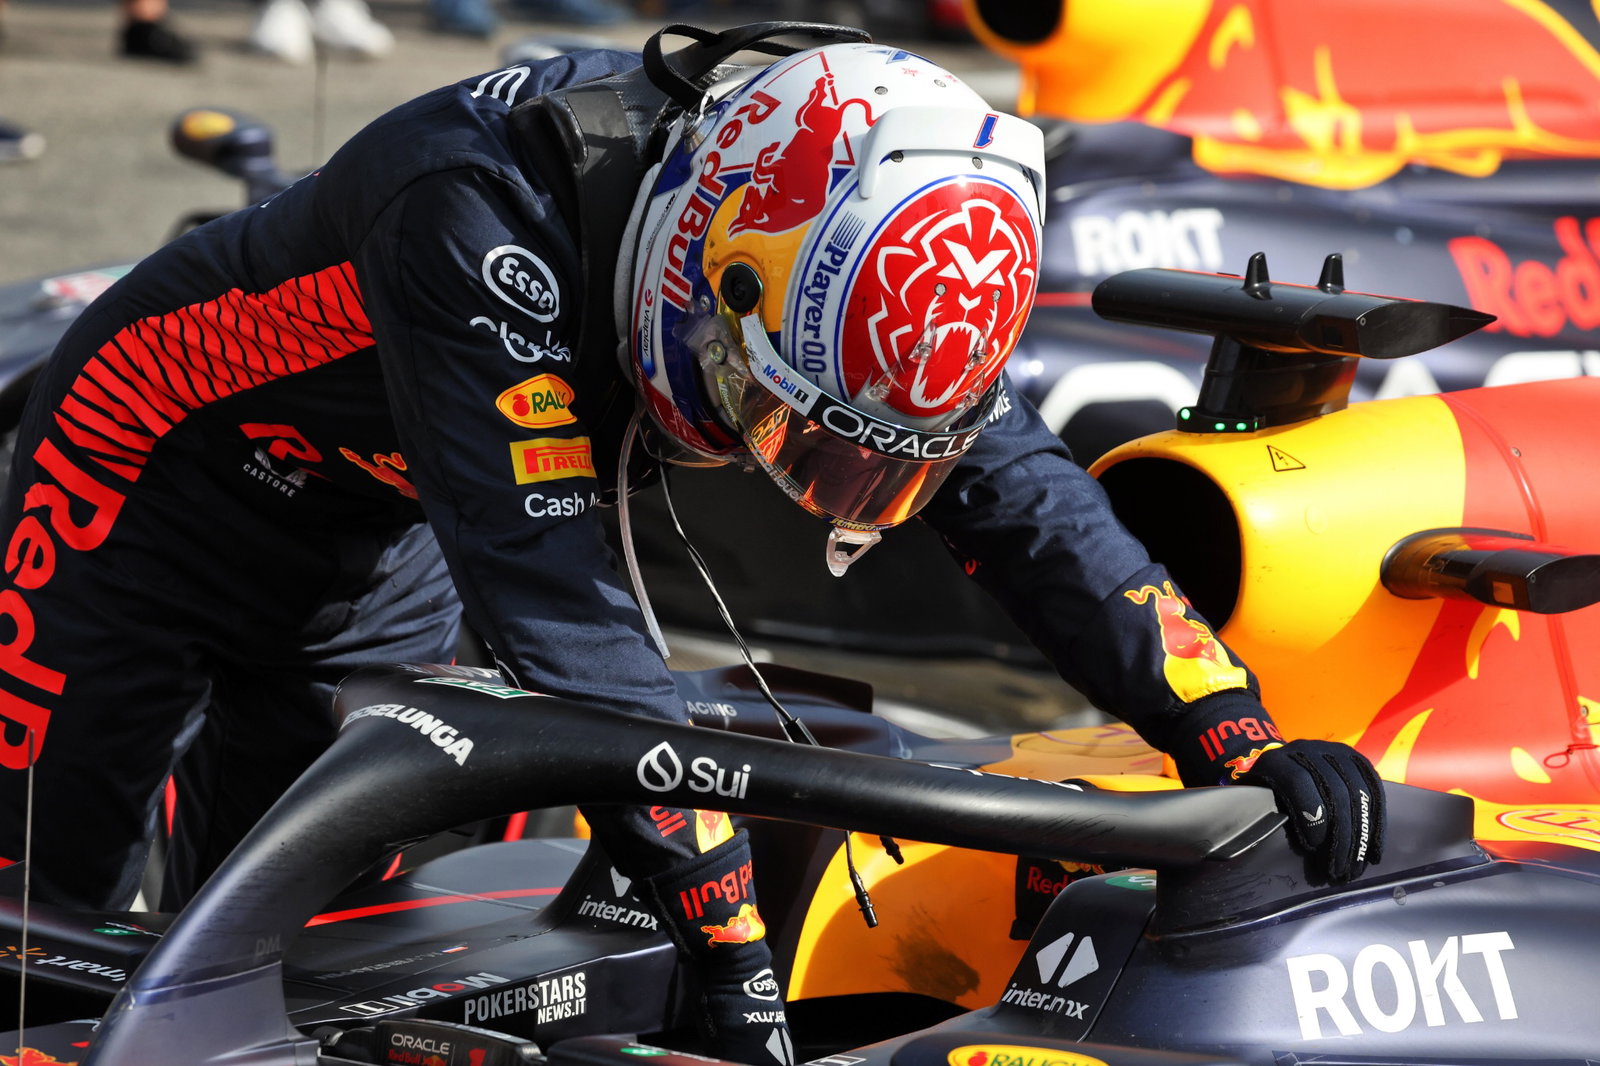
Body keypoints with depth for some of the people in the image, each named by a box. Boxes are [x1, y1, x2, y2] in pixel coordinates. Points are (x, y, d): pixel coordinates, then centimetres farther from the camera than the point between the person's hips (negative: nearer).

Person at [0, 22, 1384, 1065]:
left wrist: (1240, 742, -26)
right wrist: (732, 952, -44)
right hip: (158, 474, -6)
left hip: (374, 551, 6)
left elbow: (1022, 496, -15)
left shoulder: (850, 269, -22)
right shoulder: (485, 211, -42)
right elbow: (557, 603, -44)